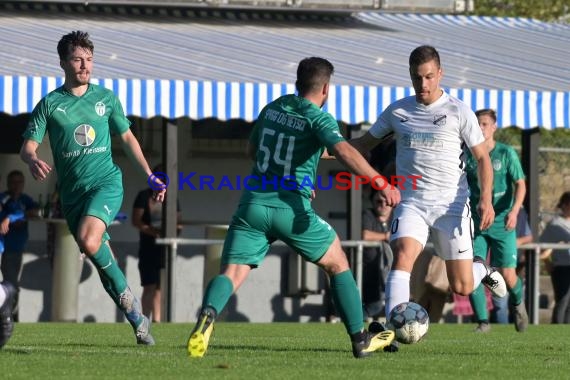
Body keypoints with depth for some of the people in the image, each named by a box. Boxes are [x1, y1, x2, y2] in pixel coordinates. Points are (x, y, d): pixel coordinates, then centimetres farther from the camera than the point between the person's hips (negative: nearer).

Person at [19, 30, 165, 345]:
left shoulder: (106, 98, 8)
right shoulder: (50, 104, 3)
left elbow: (127, 139, 17)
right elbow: (27, 146, -2)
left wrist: (150, 177, 10)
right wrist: (33, 161, -26)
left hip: (106, 182, -2)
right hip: (71, 191, 2)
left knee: (89, 240, -28)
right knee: (102, 259, 0)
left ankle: (126, 296, -11)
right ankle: (136, 318, 10)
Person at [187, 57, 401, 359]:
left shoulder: (272, 109, 15)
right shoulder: (318, 118, -4)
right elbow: (343, 151, -22)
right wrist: (380, 182, -28)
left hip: (253, 204, 4)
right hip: (292, 209, -4)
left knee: (231, 274, -6)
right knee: (338, 264, 17)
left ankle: (208, 314, -40)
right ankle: (360, 340, 19)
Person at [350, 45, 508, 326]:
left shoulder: (459, 111, -3)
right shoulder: (398, 111, 6)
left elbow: (482, 158, -1)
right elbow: (364, 143, 17)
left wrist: (486, 200, -15)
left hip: (451, 205, -2)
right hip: (411, 203, 2)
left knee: (462, 287, 0)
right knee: (402, 256, -27)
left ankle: (482, 270, 37)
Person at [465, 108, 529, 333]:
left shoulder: (506, 153, -2)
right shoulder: (468, 156, 3)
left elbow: (520, 185, -5)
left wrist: (514, 211, -21)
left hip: (502, 223, -2)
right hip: (476, 222, 2)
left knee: (508, 276, -5)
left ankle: (518, 304, 29)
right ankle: (482, 321, -2)